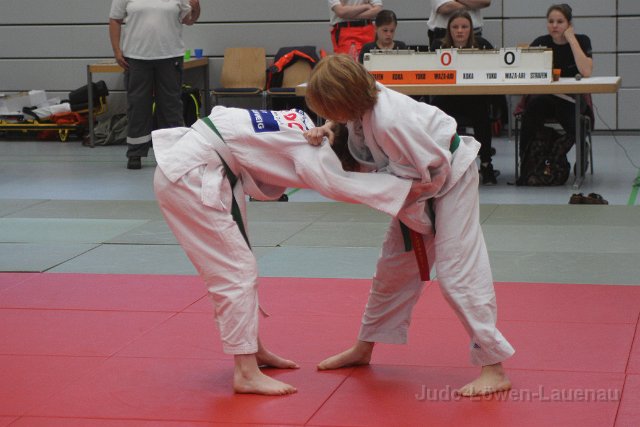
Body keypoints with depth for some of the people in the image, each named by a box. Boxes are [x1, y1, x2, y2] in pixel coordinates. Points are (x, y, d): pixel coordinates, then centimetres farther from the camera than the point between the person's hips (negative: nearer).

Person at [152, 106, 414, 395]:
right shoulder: (308, 147, -15)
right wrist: (408, 186, -27)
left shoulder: (301, 129, 12)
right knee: (236, 271, -9)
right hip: (190, 176, -10)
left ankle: (253, 350, 32)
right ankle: (246, 374, -7)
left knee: (231, 269, 19)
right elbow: (341, 185, -29)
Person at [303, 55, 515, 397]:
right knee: (393, 265, 18)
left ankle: (494, 368, -7)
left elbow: (436, 170, -30)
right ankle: (364, 349, 32)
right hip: (419, 180, 9)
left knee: (456, 272, -14)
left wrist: (409, 203, -14)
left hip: (450, 177, -9)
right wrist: (326, 128, -10)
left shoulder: (389, 122, -37)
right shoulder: (363, 99, -13)